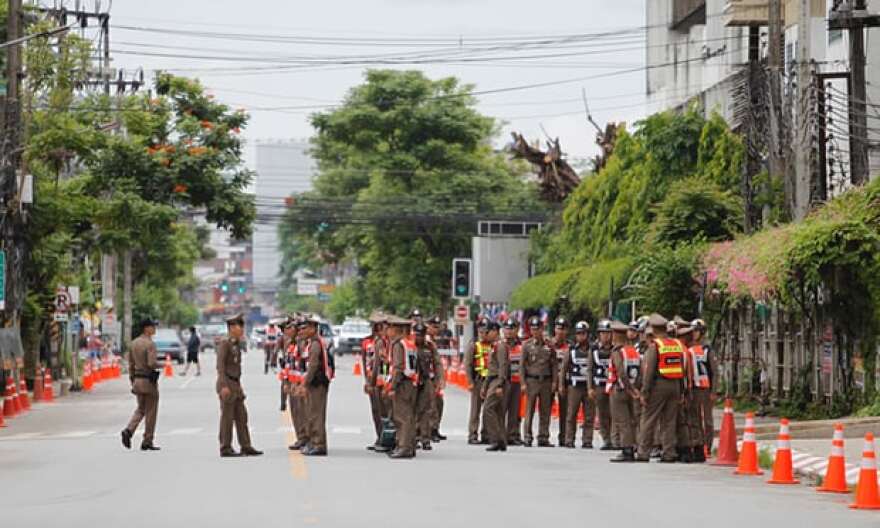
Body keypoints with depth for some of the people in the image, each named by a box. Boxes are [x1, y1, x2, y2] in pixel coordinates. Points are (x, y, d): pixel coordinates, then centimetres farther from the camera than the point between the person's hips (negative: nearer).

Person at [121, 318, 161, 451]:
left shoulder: (134, 343, 8)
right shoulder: (150, 344, -16)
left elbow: (130, 364, 12)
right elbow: (152, 364, -25)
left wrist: (132, 381, 19)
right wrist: (160, 364, -4)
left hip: (137, 380, 7)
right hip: (149, 380, -7)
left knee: (140, 409, 17)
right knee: (151, 412, 3)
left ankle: (128, 430, -6)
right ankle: (147, 442, 7)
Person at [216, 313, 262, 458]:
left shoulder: (236, 345, 15)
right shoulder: (224, 343, -12)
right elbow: (220, 365, -19)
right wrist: (224, 386, -25)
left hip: (236, 385, 9)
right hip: (227, 384, -9)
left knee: (241, 417, 8)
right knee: (227, 417, -4)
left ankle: (246, 447, 10)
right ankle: (225, 449, 0)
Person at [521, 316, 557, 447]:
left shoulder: (549, 345, 7)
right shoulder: (526, 345, 2)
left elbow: (554, 365, 9)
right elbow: (522, 364, 0)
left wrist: (554, 382, 2)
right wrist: (523, 383, -6)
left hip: (546, 381, 2)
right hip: (531, 381, -2)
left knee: (545, 412, 4)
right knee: (529, 411, -3)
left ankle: (543, 438, 9)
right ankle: (527, 438, -1)